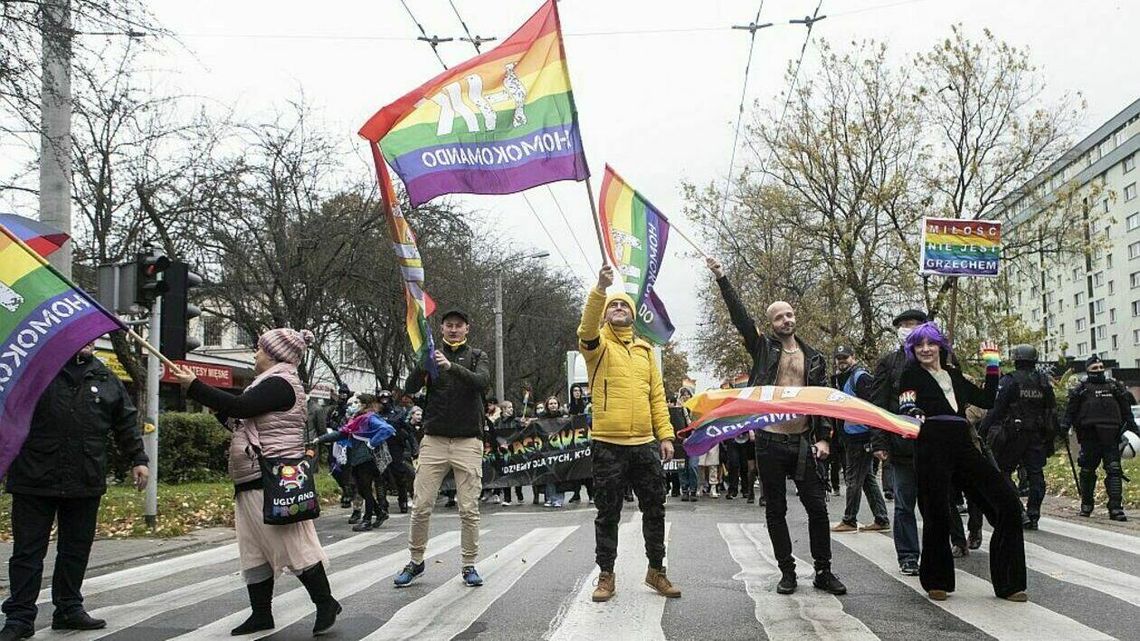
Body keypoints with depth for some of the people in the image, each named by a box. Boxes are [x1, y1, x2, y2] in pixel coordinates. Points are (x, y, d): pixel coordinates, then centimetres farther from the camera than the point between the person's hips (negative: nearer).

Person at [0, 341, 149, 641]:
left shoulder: (106, 380, 12)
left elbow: (126, 423, 16)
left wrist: (137, 459, 11)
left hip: (86, 481, 4)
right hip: (35, 480, -3)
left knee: (76, 549, 11)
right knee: (28, 550, 2)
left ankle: (69, 608, 24)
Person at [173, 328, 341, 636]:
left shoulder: (280, 384, -13)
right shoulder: (273, 383, 19)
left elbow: (239, 407, -23)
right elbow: (239, 421, 23)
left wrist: (195, 387, -17)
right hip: (252, 484, 11)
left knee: (293, 544, -6)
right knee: (255, 551, 12)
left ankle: (326, 604, 4)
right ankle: (261, 613, 19)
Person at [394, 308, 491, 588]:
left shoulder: (477, 356, 9)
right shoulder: (433, 355, 11)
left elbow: (482, 382, -13)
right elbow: (410, 388, -3)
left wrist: (451, 367, -28)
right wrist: (423, 364, -23)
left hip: (468, 441, -1)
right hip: (434, 440, 1)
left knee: (469, 509, 0)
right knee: (421, 507, 1)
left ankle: (469, 565, 12)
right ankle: (415, 562, 16)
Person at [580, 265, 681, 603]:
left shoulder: (645, 350, 15)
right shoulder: (598, 345, 2)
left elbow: (657, 395, 12)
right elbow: (587, 327, -22)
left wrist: (666, 435, 3)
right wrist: (600, 288, -36)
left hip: (645, 444, 4)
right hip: (607, 445, -4)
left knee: (654, 510, 10)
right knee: (608, 514, 5)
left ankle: (656, 570, 25)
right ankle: (606, 575, 17)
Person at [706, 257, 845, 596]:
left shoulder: (814, 358, 11)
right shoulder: (763, 349, 5)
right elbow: (740, 317, -6)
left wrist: (823, 438, 0)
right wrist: (721, 279, -13)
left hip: (803, 442, 2)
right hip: (769, 441, -1)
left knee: (818, 507, 2)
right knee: (776, 510, 5)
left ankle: (823, 571, 14)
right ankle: (787, 572, 16)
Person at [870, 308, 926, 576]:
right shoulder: (887, 362, 5)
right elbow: (877, 404, 1)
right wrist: (879, 442, -7)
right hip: (900, 446, -1)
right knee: (904, 504, 5)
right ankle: (908, 556, 14)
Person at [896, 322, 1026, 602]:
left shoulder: (954, 375, 21)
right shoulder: (912, 375, 5)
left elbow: (987, 400, 19)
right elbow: (905, 408, -9)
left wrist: (992, 364, 20)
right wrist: (913, 414, -31)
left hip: (963, 446, 5)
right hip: (932, 450, -5)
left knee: (1008, 502, -4)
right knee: (937, 515, -4)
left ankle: (1007, 582, 4)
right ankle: (936, 582, 18)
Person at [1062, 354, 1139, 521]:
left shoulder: (1115, 386, 13)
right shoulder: (1081, 389, 6)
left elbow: (1126, 410, 18)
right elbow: (1071, 410, 4)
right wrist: (1065, 426, -7)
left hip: (1111, 438, 1)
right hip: (1089, 437, -1)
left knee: (1114, 471, -7)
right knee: (1087, 472, 8)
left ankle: (1116, 508, -7)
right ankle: (1086, 505, 22)